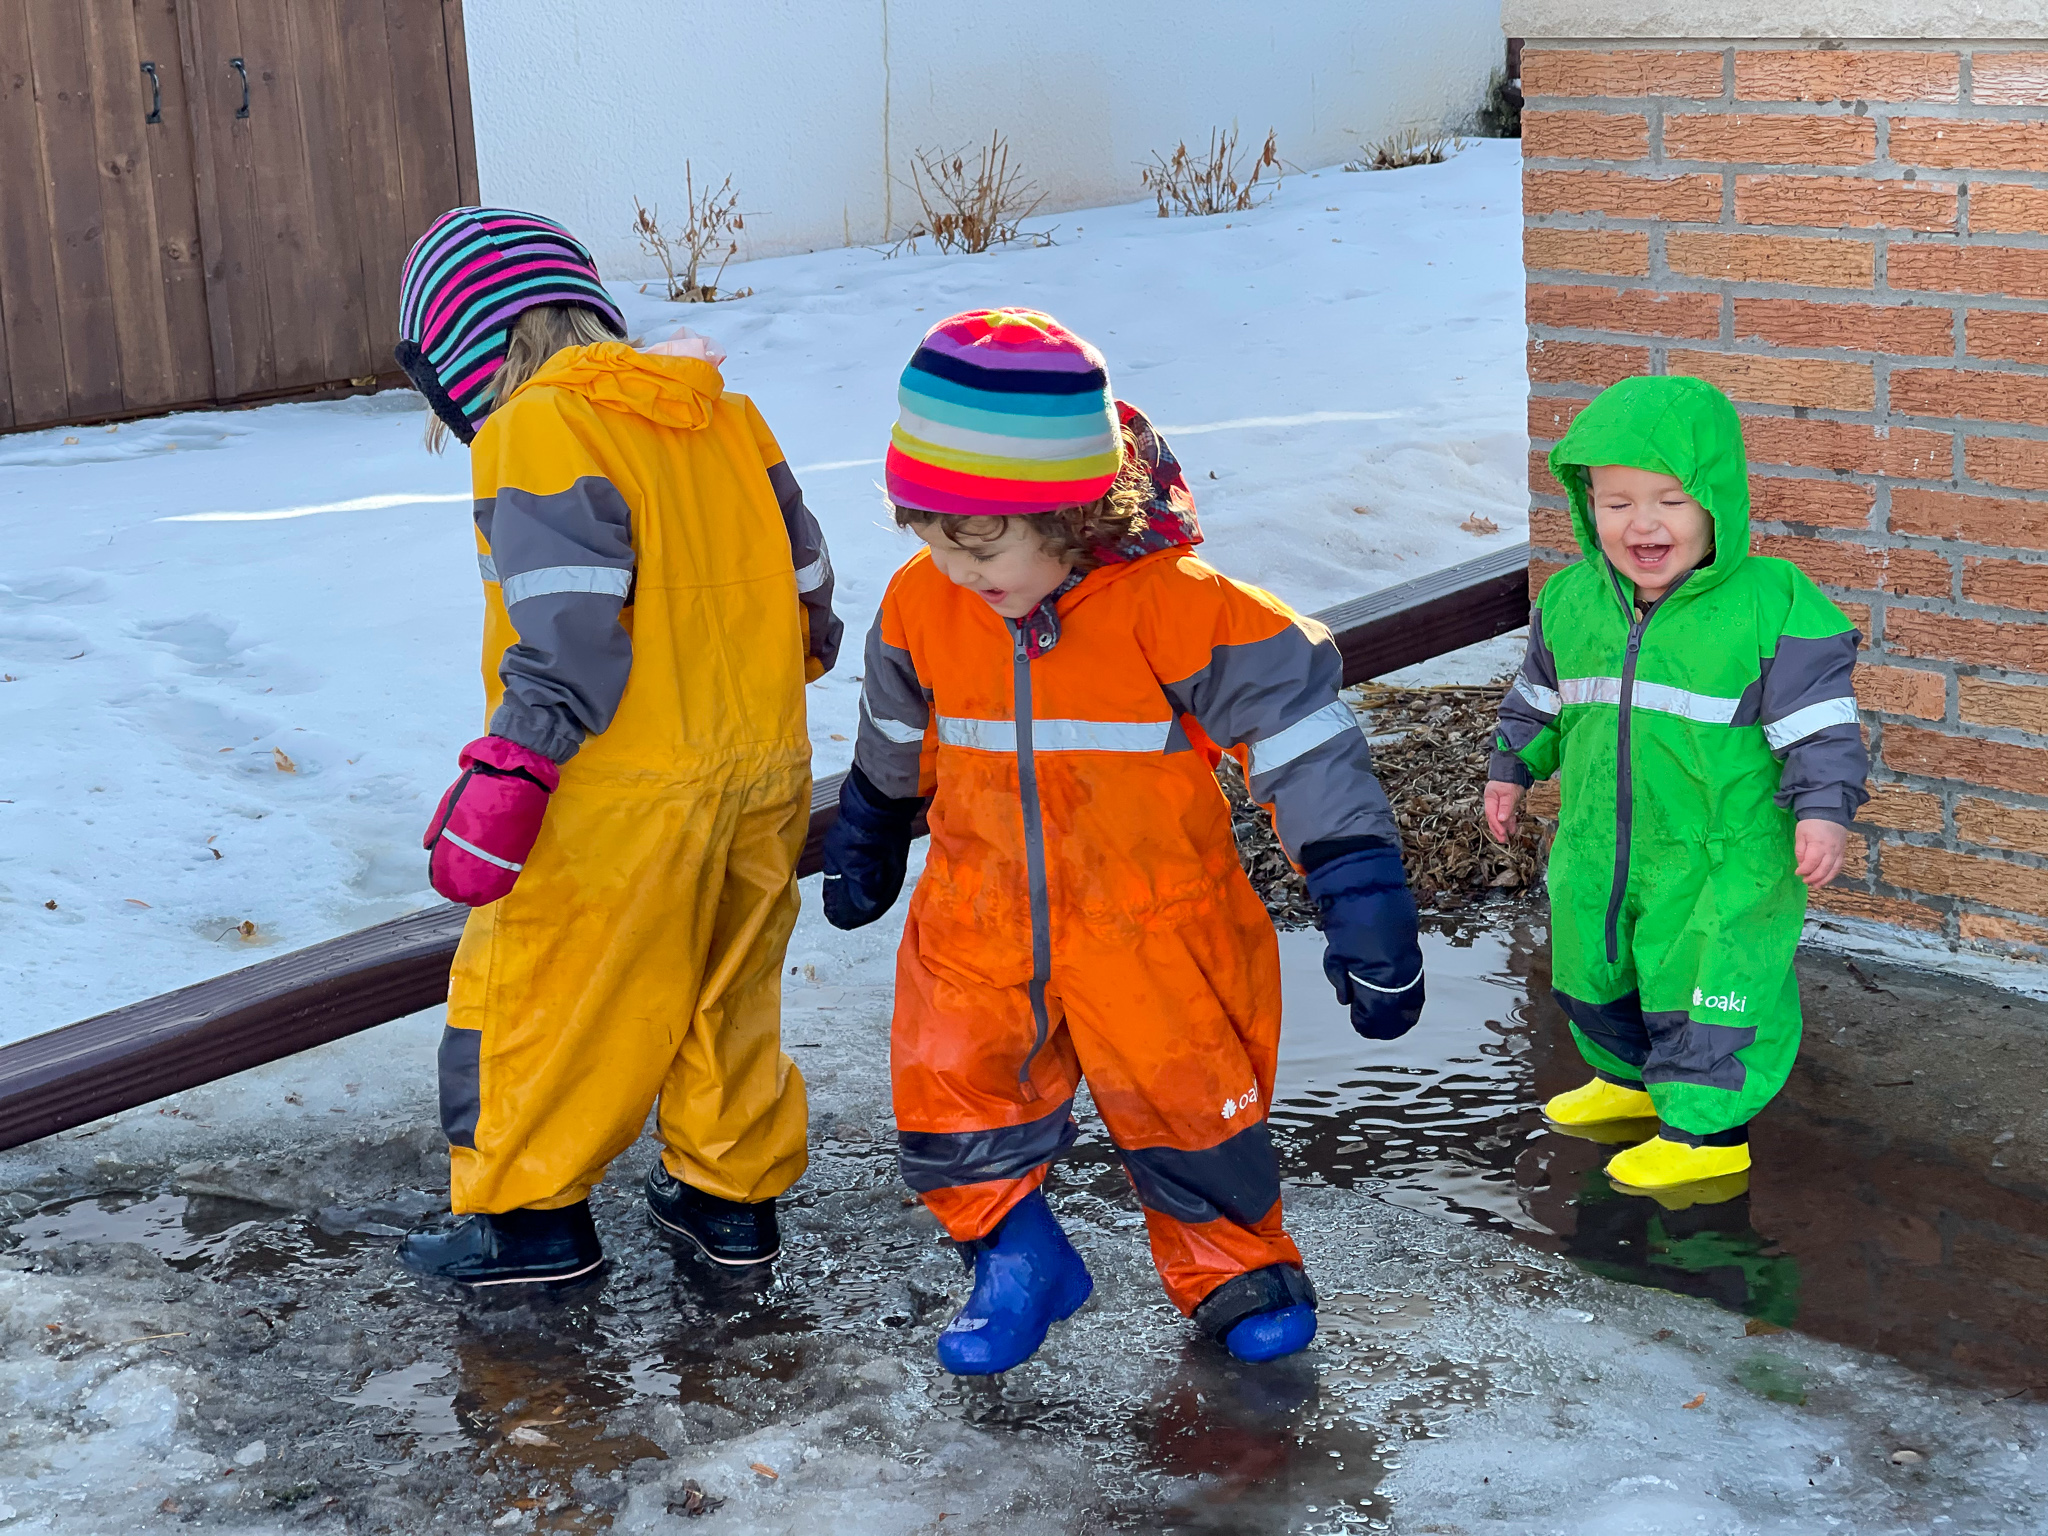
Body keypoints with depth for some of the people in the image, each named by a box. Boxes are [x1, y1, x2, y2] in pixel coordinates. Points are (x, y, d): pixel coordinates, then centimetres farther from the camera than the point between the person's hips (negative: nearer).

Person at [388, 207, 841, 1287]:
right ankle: (732, 1195, 29)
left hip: (621, 793, -7)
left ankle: (531, 1216, 18)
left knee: (536, 994, 8)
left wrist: (506, 779, -18)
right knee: (726, 991, 19)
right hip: (763, 767, 8)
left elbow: (567, 630, -22)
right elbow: (806, 580, 15)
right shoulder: (726, 414, 10)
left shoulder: (537, 434, -13)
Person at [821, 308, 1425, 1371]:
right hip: (979, 933, 4)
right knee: (956, 1116, 3)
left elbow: (1305, 743, -15)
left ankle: (1235, 1272, 34)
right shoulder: (924, 605, -6)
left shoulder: (1175, 606, -21)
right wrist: (865, 841, 29)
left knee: (1189, 1113, 8)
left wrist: (1364, 903, -15)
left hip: (1153, 933, -3)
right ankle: (1017, 1263, 28)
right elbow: (897, 741, 15)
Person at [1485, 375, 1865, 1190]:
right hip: (1598, 846, 6)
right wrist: (1510, 768, 20)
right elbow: (1538, 698, 16)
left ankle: (1707, 1127, 20)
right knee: (1594, 972, 22)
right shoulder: (1571, 600, -2)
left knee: (1701, 987, 1)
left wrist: (1823, 809, -21)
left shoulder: (1772, 605, -18)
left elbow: (1820, 722, -13)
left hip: (1722, 857, -6)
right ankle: (1629, 1078, 47)